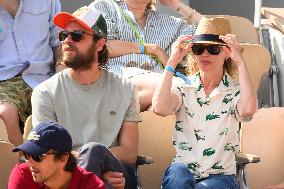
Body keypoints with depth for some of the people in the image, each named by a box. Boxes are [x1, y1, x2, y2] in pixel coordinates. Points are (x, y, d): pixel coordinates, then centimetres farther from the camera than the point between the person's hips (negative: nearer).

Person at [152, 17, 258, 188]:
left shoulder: (235, 91, 3)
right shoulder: (182, 86, 8)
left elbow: (247, 111, -23)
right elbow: (160, 108, -15)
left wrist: (240, 62, -17)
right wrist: (172, 62, -11)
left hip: (221, 175, -1)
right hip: (183, 170, 1)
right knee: (177, 173, -34)